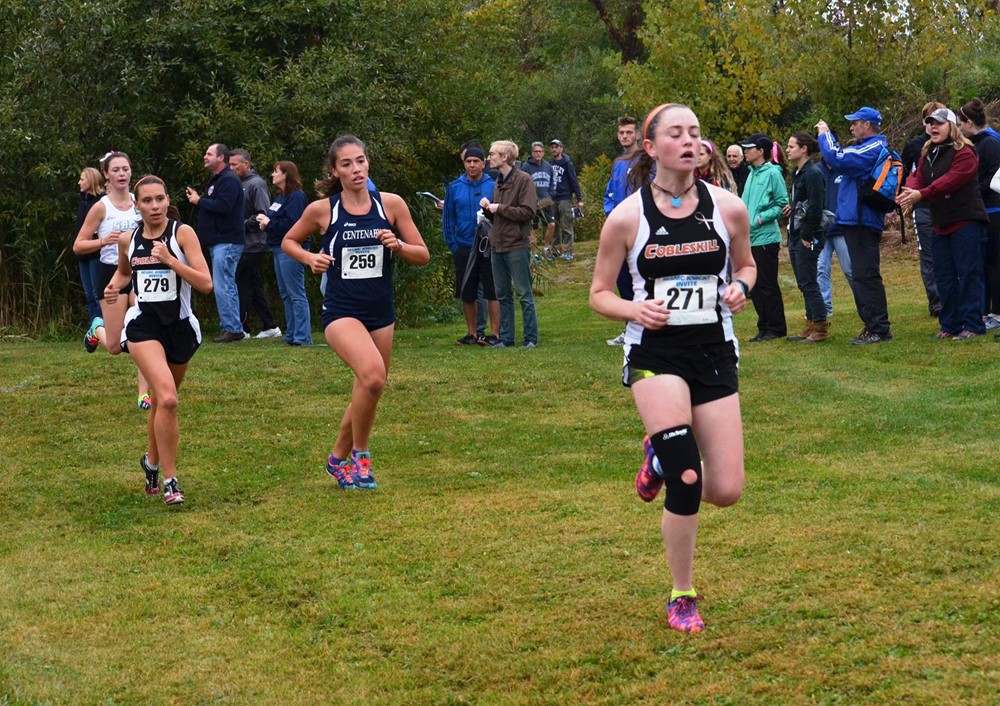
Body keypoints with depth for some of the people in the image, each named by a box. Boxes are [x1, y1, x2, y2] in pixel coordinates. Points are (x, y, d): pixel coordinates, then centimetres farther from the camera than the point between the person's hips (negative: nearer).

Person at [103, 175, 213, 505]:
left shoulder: (182, 233, -8)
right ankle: (169, 480, -14)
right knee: (166, 398, -22)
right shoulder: (128, 240, 1)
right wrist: (115, 286, 4)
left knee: (163, 400, 17)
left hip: (180, 326, 1)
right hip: (144, 326, -1)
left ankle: (152, 461, 44)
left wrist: (169, 259, -25)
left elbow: (206, 283, -17)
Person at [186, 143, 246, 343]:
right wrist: (198, 199, 4)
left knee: (222, 286, -12)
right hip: (219, 242, 11)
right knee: (227, 286, 12)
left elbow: (223, 206, -25)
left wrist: (200, 201, -13)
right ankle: (233, 328, 16)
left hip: (227, 242, -11)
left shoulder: (229, 180, -13)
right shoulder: (216, 180, 21)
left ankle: (232, 329, -10)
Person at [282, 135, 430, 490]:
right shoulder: (321, 210, -5)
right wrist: (310, 258, -7)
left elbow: (423, 255, 4)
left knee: (367, 393, 12)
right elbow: (288, 241, 13)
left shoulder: (391, 204, -1)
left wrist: (398, 245, -15)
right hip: (341, 311, -4)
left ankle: (340, 457, 36)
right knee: (372, 375, -28)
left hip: (381, 312, 4)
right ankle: (359, 454, -8)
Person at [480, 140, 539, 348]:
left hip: (517, 246, -8)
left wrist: (500, 208, -13)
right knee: (503, 295, 10)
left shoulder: (523, 180, -8)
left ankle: (531, 338, 3)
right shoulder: (498, 182, 15)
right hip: (498, 246, 8)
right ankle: (506, 339, 16)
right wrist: (487, 208, 1)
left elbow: (528, 212, -16)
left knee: (524, 294, -2)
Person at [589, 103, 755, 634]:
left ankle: (662, 457, 33)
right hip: (654, 354, -3)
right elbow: (599, 294, 1)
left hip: (714, 352, 3)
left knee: (725, 492, -1)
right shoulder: (626, 217, -7)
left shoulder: (728, 208, -2)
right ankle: (682, 599, 4)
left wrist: (740, 287, -7)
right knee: (687, 480, -17)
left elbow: (746, 264, 16)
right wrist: (634, 310, -19)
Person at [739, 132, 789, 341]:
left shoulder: (772, 174, -10)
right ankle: (765, 326, 18)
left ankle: (776, 328, 5)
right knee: (754, 286, 11)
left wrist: (761, 218, -17)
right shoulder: (752, 174, 14)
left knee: (767, 285, -3)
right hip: (750, 238, 8)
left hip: (765, 238, -8)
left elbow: (782, 204, -12)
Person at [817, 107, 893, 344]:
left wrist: (825, 135, -9)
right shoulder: (873, 148, 19)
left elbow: (837, 159, -23)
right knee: (863, 275, 15)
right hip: (859, 220, 11)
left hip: (862, 223, -11)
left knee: (866, 276, -9)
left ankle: (879, 329, -8)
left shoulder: (872, 149, -16)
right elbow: (843, 159, 22)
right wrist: (827, 137, 15)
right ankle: (873, 326, 19)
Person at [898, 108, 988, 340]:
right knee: (944, 276, 10)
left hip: (966, 222, -8)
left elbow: (950, 180, -23)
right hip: (941, 224, 8)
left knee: (968, 274, -7)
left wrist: (921, 194, -31)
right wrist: (909, 191, -21)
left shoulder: (964, 153, -11)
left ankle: (972, 325, -4)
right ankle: (950, 324, 17)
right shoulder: (928, 154, 15)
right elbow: (918, 177, 2)